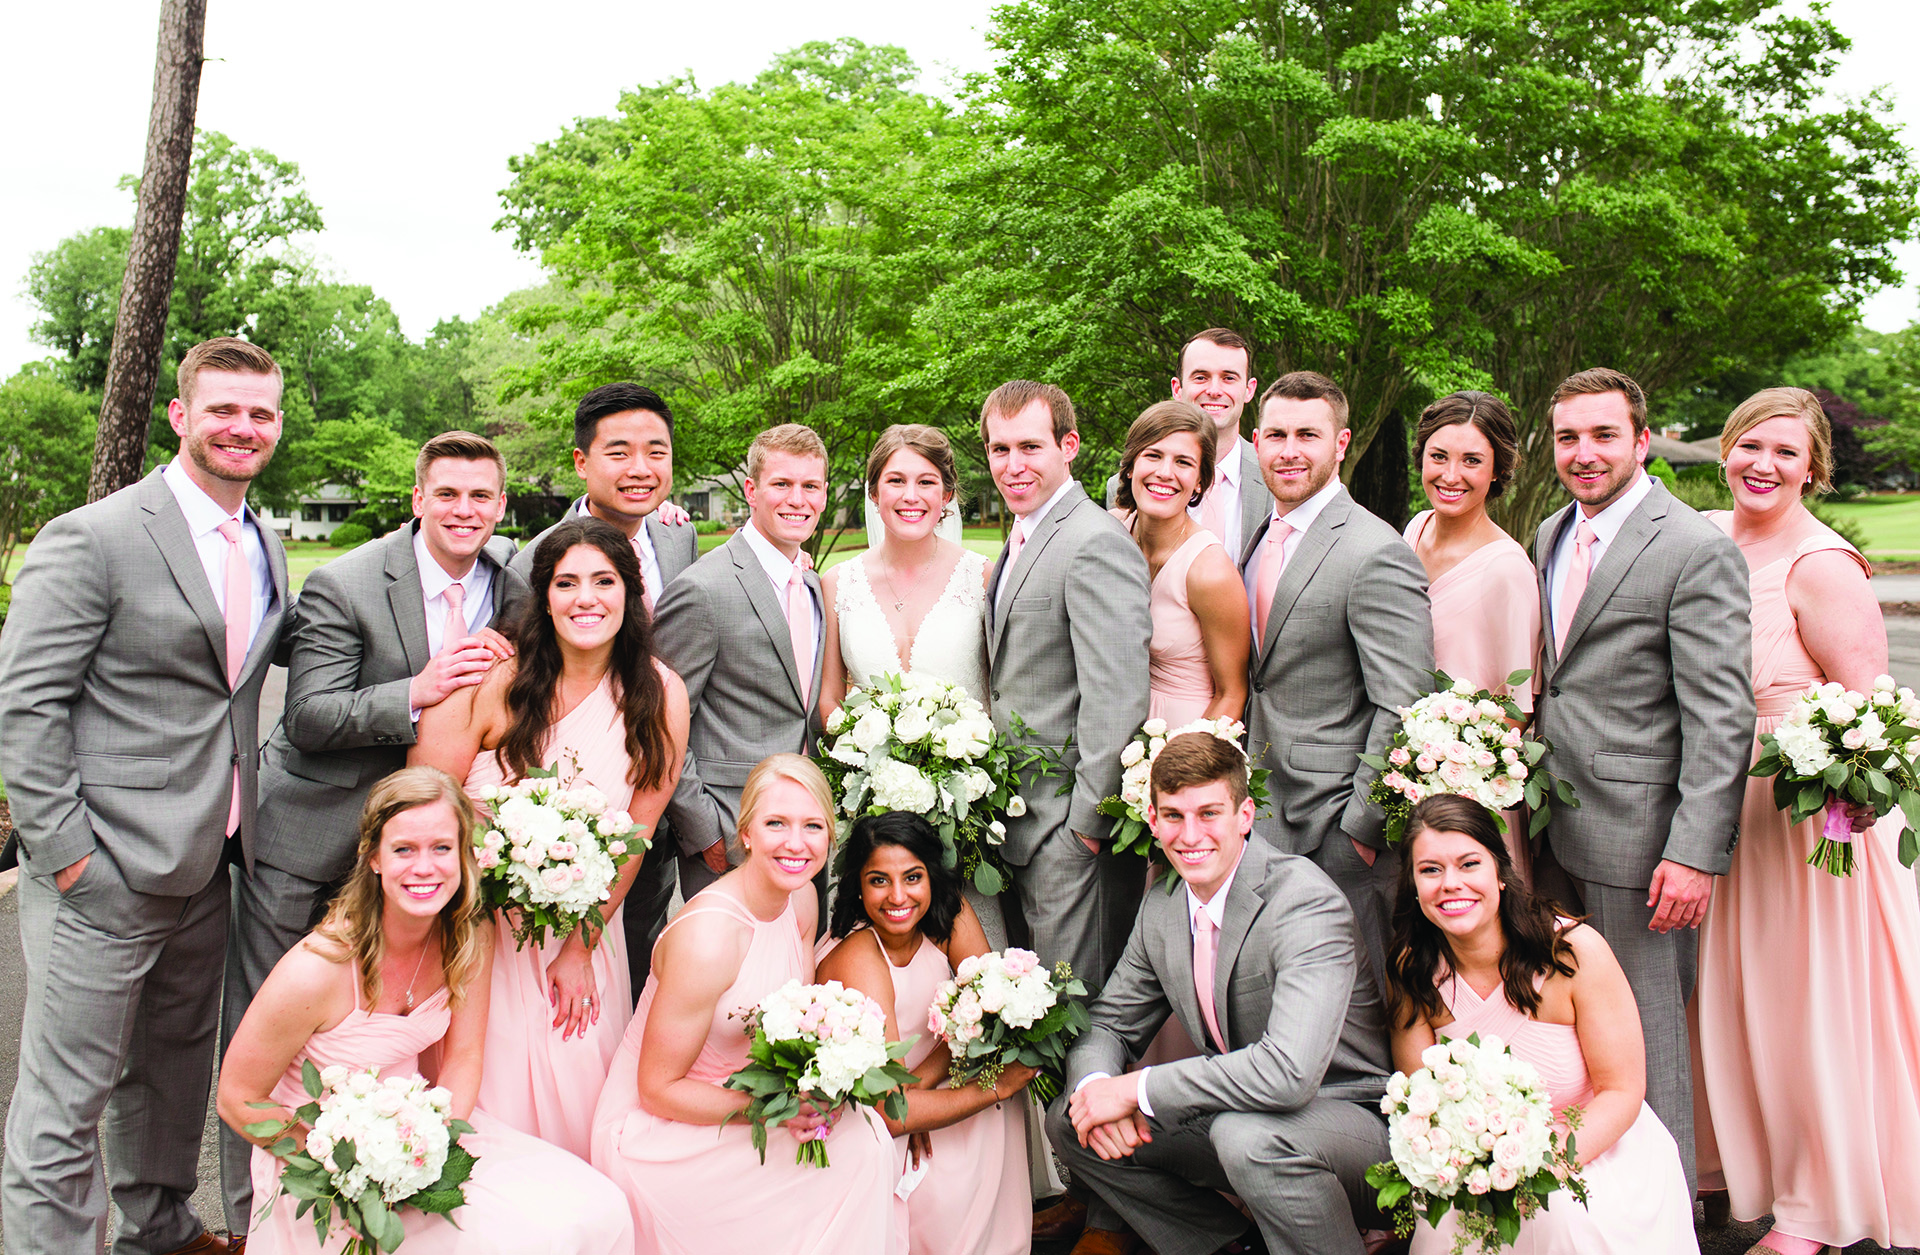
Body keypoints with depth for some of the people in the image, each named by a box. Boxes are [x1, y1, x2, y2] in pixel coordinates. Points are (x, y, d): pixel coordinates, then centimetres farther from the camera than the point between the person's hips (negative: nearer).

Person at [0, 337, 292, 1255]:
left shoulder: (264, 548, 10)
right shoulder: (92, 539, -12)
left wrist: (243, 813, 10)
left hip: (203, 866, 8)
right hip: (104, 871, -7)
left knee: (176, 1068, 22)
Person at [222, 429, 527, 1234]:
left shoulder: (514, 598, 0)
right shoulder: (344, 585, -14)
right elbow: (308, 720, -18)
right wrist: (418, 692, -31)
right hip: (304, 835, -3)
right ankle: (250, 1213, 22)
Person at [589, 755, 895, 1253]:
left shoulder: (802, 898, -3)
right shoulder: (705, 938, -28)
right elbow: (657, 1089, -20)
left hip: (733, 1096, 7)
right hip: (654, 1132, -7)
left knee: (864, 1134, -14)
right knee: (855, 1149, -20)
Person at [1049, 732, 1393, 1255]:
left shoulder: (1307, 902, -24)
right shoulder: (1160, 911, 0)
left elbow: (1289, 1071, -36)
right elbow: (1109, 1025, 10)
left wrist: (1135, 1089, -28)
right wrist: (1096, 1087, -16)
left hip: (1354, 1121, -7)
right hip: (1233, 1113, 8)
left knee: (1245, 1133, -38)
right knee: (1068, 1121, -1)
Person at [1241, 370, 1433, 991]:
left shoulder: (1377, 555, -16)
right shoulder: (1259, 540, 11)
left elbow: (1403, 708, -18)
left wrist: (1360, 827, -16)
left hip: (1335, 831, -7)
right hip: (1265, 817, 7)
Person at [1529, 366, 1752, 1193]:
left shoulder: (1697, 550, -12)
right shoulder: (1551, 536, 11)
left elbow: (1722, 720, -16)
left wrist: (1697, 853, -20)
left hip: (1634, 833, -7)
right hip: (1551, 826, 7)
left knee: (1644, 1037, 5)